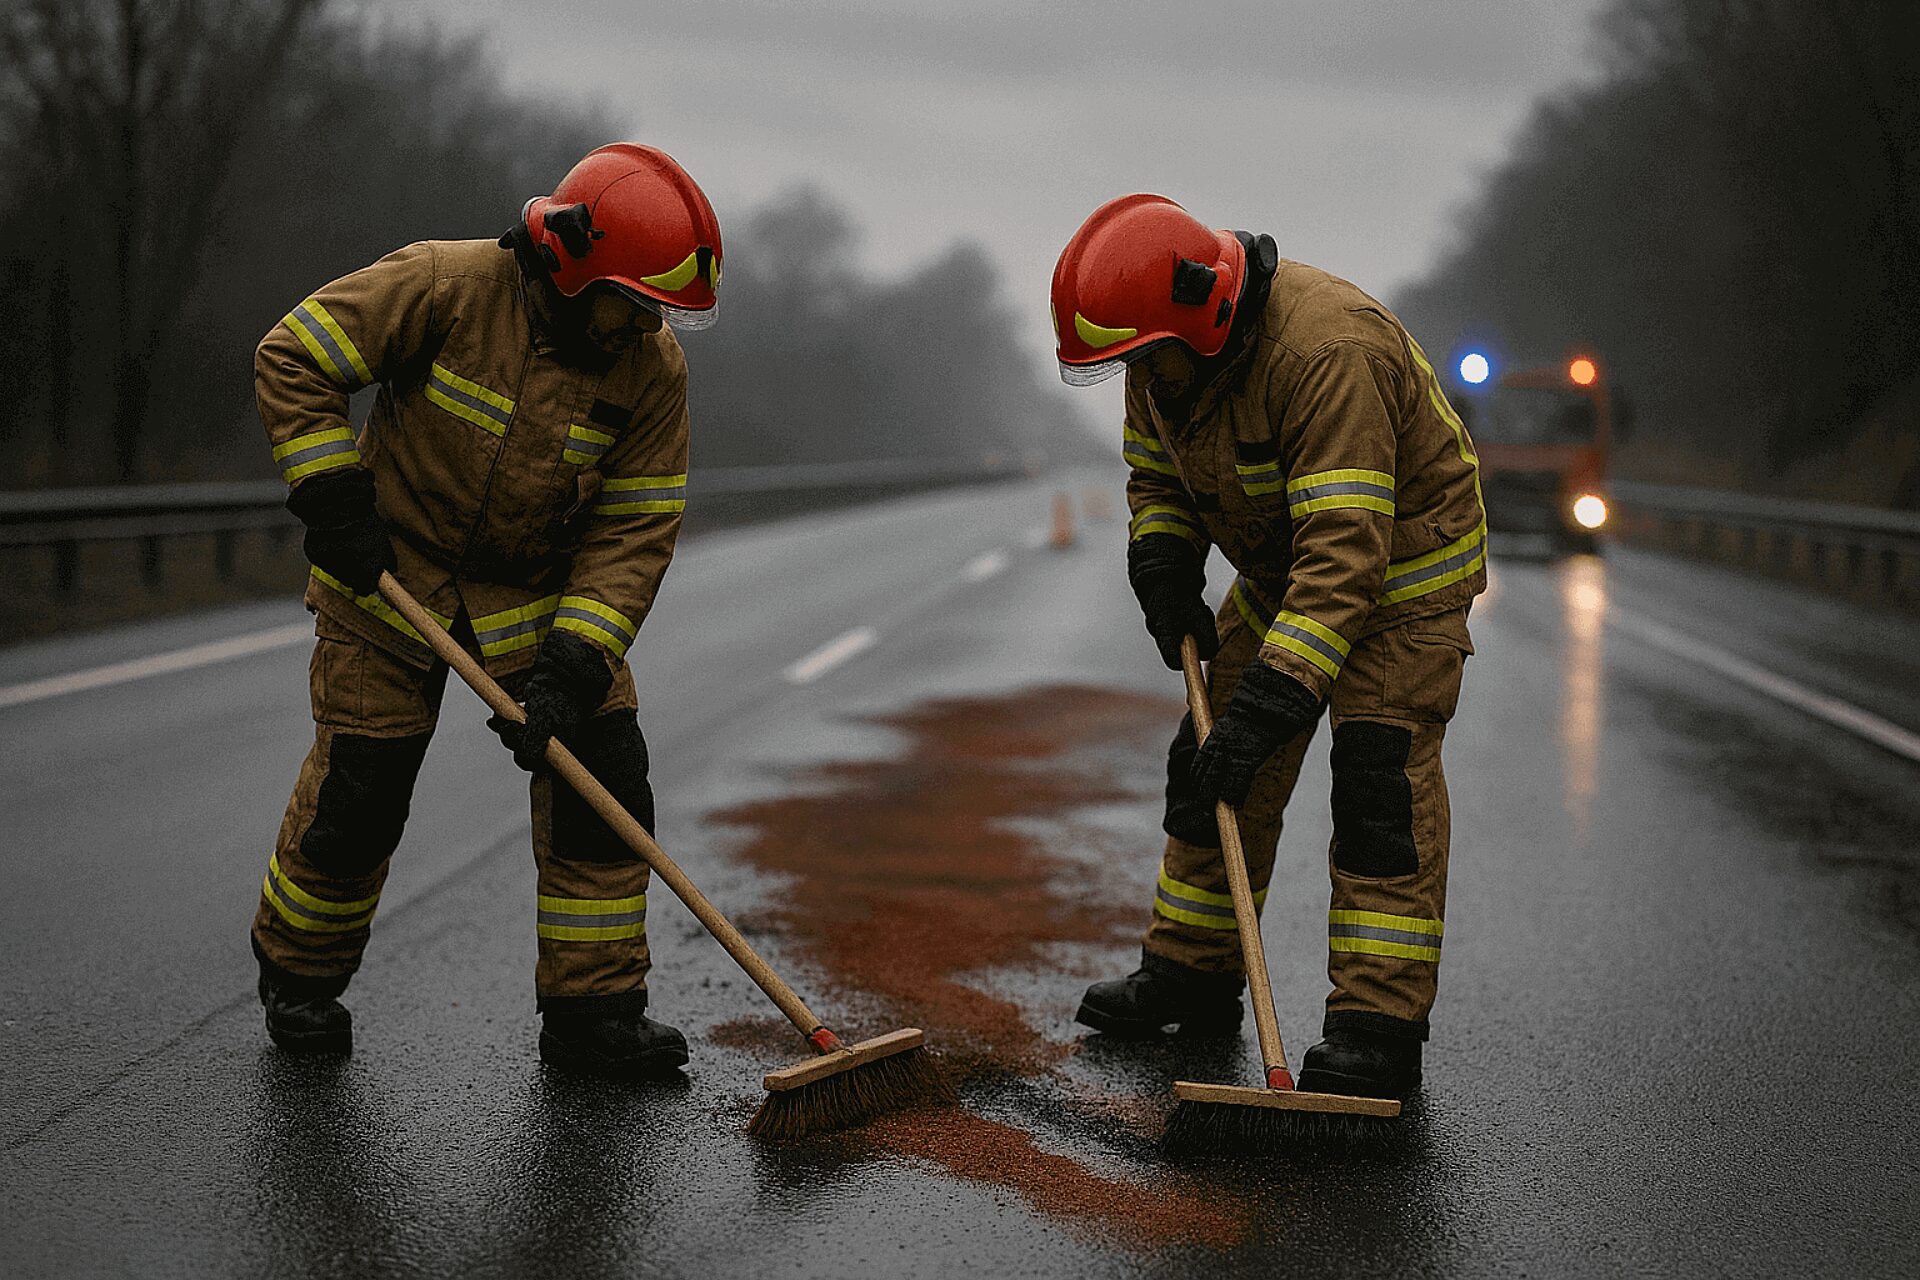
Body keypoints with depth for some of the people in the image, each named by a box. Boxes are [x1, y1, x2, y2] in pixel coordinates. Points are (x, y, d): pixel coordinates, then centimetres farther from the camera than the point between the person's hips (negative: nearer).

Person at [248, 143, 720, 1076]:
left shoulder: (652, 368, -12)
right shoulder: (445, 287, -23)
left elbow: (636, 528, -11)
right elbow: (293, 359, -16)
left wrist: (574, 664, -22)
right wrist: (331, 500, -21)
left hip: (541, 594, 3)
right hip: (389, 578, -3)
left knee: (601, 779, -6)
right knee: (356, 791, 1)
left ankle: (593, 1009, 5)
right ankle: (298, 977, 26)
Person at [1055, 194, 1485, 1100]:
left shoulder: (1330, 354, -37)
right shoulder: (1169, 352, -10)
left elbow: (1348, 551, -42)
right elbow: (1155, 476, 9)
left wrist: (1272, 702, -45)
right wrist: (1165, 574, -10)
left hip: (1403, 562, -8)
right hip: (1282, 567, 8)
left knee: (1379, 778, -18)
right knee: (1213, 762, 8)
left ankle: (1377, 1028, -17)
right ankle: (1192, 972, 22)